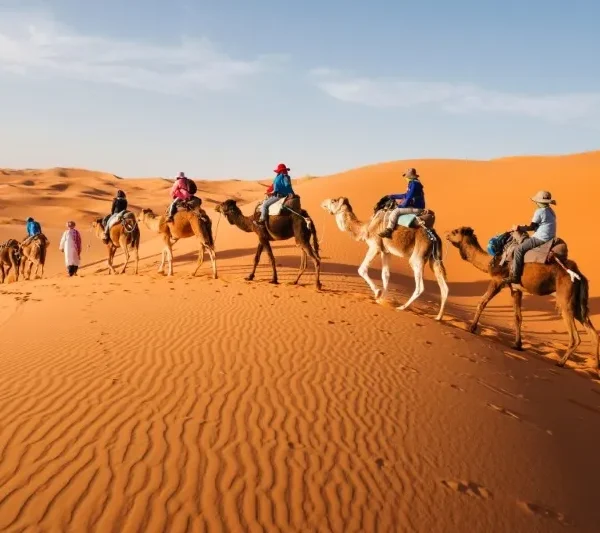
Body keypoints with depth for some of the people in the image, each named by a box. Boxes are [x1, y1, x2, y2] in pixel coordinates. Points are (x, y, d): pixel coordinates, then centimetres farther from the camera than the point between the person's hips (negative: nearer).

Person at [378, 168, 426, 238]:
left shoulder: (414, 183, -17)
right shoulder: (413, 183, 15)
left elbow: (409, 197, -21)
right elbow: (406, 195, 25)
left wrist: (402, 205, -9)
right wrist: (393, 196, 28)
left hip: (415, 208, -11)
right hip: (414, 206, 11)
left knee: (395, 211, -21)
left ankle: (388, 230, -22)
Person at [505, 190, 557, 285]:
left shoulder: (539, 211, -14)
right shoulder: (551, 211, 15)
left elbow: (531, 227, -12)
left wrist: (519, 228, 0)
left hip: (541, 238, -11)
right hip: (550, 238, 11)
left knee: (519, 249, -13)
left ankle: (515, 276, -17)